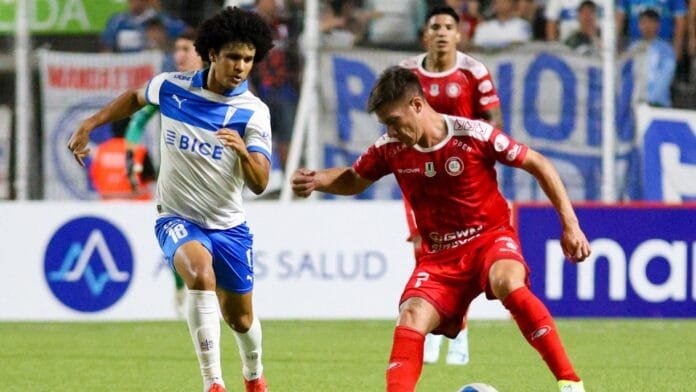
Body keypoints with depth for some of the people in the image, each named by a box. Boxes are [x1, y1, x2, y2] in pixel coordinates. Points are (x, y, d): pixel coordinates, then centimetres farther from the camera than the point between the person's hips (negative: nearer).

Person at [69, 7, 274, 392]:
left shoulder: (254, 112, -11)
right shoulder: (171, 87, -8)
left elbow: (259, 184, -18)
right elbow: (136, 96, 17)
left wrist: (244, 151, -38)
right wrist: (89, 124, 10)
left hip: (228, 225, 2)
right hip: (177, 218, -2)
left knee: (240, 318, 13)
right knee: (200, 272, -34)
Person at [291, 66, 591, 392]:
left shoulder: (474, 135, -16)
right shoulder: (390, 148, -3)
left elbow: (539, 164, -6)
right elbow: (353, 180, 16)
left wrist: (570, 223, -8)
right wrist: (316, 180, -6)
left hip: (490, 238, -4)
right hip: (440, 255, 4)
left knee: (508, 283, -35)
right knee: (412, 316, -21)